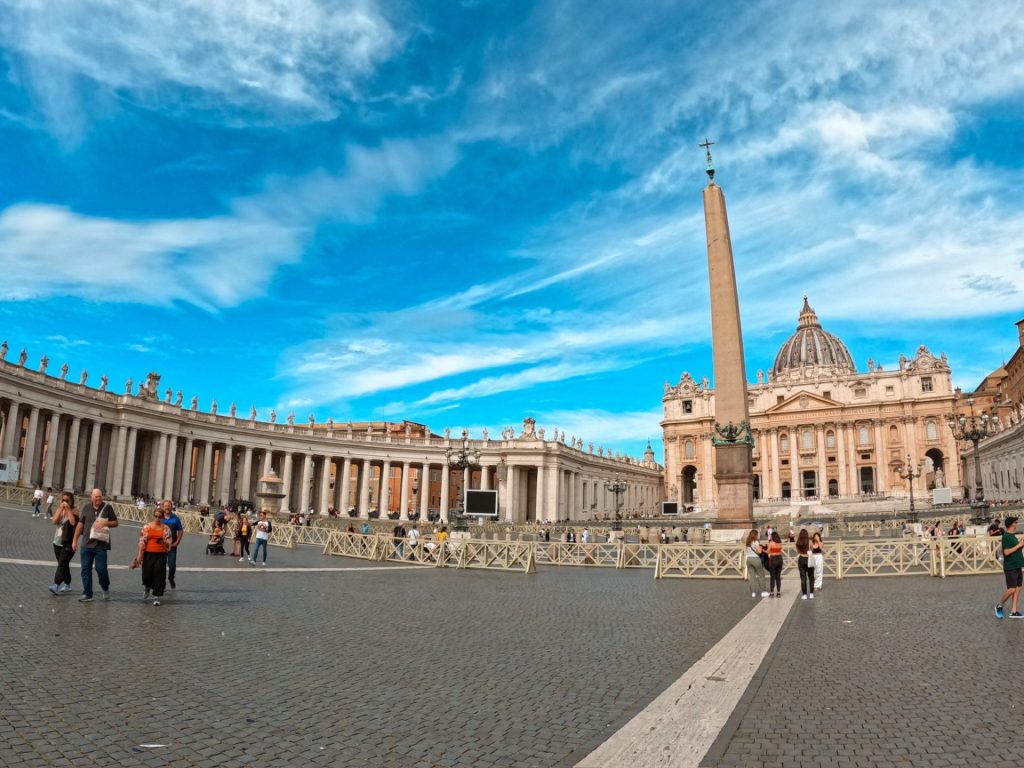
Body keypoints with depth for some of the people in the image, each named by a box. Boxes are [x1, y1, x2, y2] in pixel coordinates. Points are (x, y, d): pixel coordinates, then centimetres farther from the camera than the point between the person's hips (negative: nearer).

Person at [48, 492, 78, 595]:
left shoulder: (74, 511, -6)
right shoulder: (59, 510, 9)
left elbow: (73, 522, -24)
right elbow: (54, 521, -7)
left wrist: (68, 509, -20)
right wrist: (60, 509, -12)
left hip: (68, 543, -6)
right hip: (57, 542, 6)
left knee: (62, 564, -15)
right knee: (63, 564, 14)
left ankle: (56, 585, -21)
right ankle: (67, 585, 25)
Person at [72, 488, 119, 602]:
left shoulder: (107, 508, -1)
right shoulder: (87, 507, 7)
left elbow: (115, 523, 3)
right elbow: (80, 524, 12)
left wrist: (105, 523, -16)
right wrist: (75, 540, 10)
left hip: (101, 545, -3)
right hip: (86, 544, 3)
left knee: (101, 569, -5)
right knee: (86, 570, 5)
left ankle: (105, 588, 21)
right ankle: (87, 594, 14)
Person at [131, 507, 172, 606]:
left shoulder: (166, 528, 3)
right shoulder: (147, 526, 2)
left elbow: (169, 544, 3)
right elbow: (142, 541, 0)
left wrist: (164, 542, -19)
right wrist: (139, 554, -5)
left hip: (161, 555, 0)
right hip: (148, 554, 0)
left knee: (159, 574, -3)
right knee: (147, 573, 3)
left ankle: (156, 597, 9)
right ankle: (147, 588, 38)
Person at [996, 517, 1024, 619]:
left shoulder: (1013, 536, 11)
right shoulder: (1006, 536, -15)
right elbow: (1006, 552, -21)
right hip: (1010, 567, -9)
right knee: (1011, 589, -9)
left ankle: (1013, 612, 12)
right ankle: (999, 606, 10)